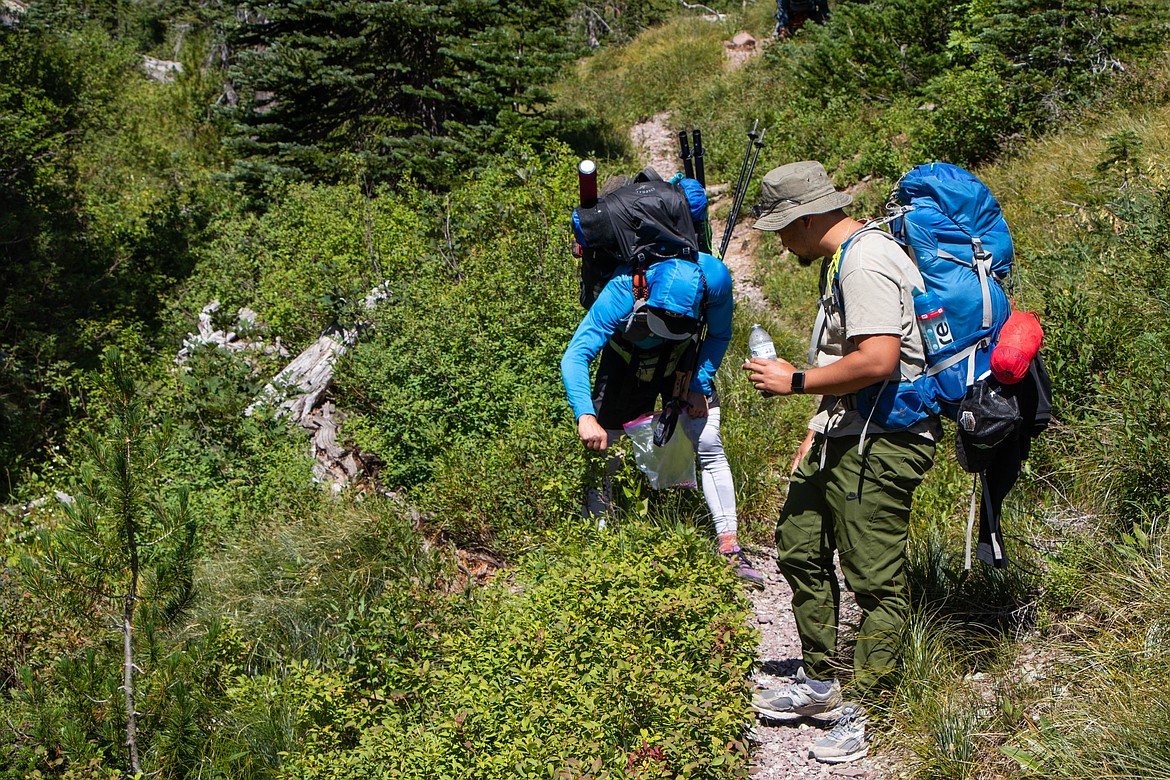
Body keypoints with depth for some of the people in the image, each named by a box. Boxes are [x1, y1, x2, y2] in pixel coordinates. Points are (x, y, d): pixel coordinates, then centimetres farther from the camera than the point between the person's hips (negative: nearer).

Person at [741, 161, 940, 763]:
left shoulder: (865, 263, -18)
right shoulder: (840, 260, 17)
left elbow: (877, 360, -28)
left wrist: (796, 381, -17)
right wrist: (818, 429, 21)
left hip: (883, 442, -11)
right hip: (845, 435, 11)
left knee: (874, 579, -6)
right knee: (797, 547, 16)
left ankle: (867, 713, 3)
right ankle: (820, 683, 27)